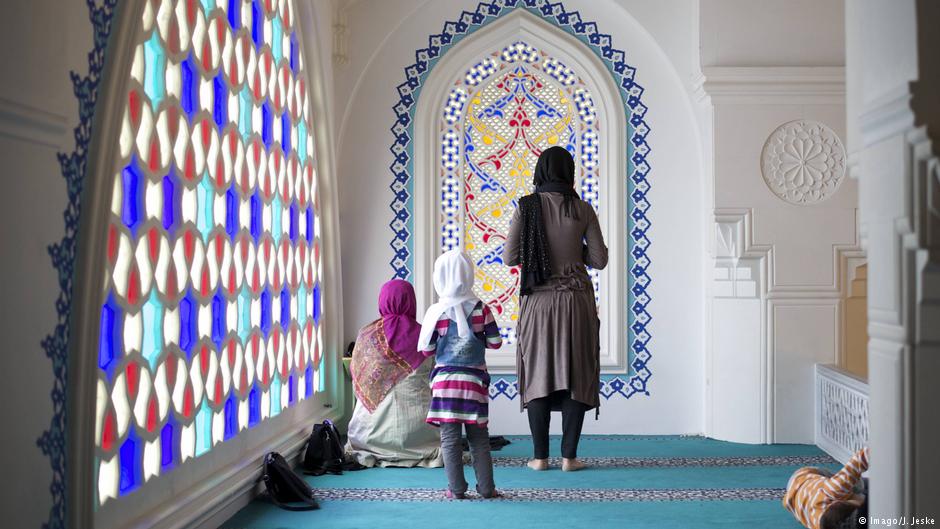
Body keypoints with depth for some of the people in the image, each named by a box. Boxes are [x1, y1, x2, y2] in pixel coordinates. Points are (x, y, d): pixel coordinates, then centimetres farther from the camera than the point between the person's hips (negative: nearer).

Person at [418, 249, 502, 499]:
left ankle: (456, 488, 3)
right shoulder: (481, 309, -2)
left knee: (450, 436, 3)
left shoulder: (436, 312, -6)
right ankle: (486, 487, 12)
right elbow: (495, 342, 2)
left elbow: (426, 349, -3)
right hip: (475, 379, 2)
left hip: (445, 379, -2)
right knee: (478, 436, 11)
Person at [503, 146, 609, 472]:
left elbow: (509, 257, -5)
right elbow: (599, 259, 1)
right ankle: (569, 456, 4)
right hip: (576, 299, 0)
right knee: (575, 375, 5)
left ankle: (540, 457, 7)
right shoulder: (582, 210, -1)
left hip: (538, 300, 0)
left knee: (539, 374, 7)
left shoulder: (526, 206, -3)